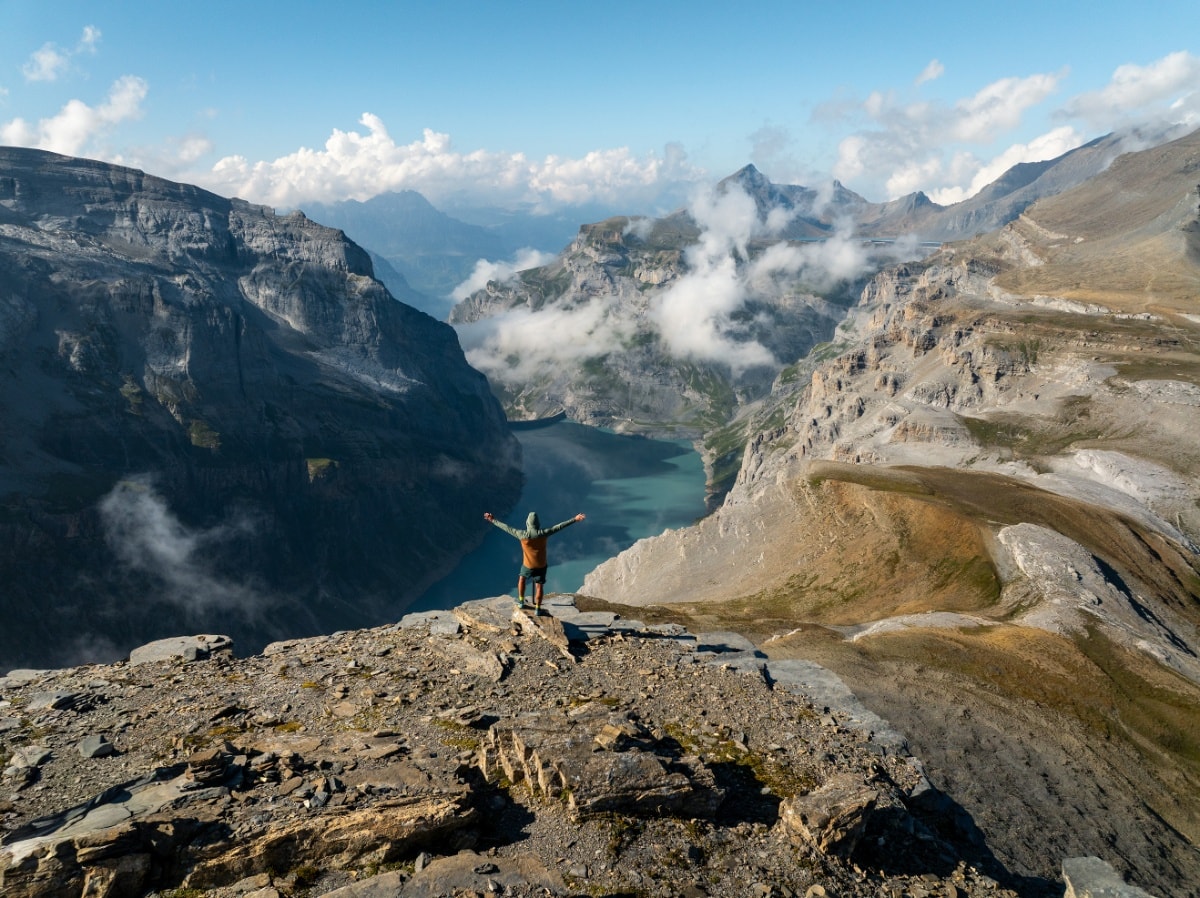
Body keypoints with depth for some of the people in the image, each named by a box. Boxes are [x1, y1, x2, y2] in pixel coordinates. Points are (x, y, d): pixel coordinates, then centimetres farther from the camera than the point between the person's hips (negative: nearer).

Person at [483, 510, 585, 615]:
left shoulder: (523, 535, -24)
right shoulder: (543, 534, -23)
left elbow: (507, 528, -16)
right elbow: (559, 527, -18)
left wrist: (493, 520, -6)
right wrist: (575, 519, -13)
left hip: (528, 565, 0)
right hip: (541, 565, 0)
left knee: (522, 579, 29)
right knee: (539, 586, 15)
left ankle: (521, 601, 35)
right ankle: (537, 608, 23)